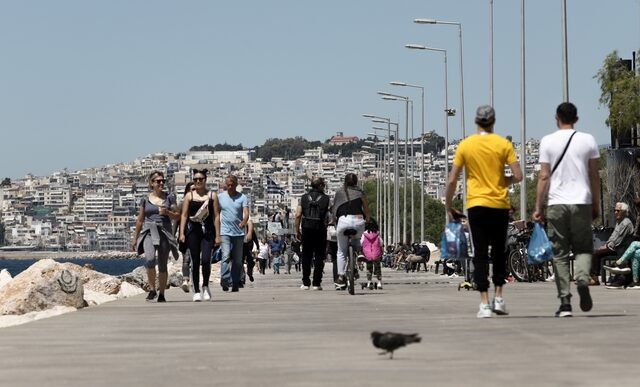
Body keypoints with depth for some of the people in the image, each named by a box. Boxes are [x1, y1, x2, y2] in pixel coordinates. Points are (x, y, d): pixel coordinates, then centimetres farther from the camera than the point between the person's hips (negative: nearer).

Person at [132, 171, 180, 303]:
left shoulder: (169, 198, 7)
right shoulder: (145, 200, 7)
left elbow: (177, 216, 10)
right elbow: (140, 220, 14)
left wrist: (167, 212, -10)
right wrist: (135, 238, 14)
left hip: (164, 232, 1)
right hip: (149, 232, -1)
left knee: (162, 266, 3)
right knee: (150, 259, -24)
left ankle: (161, 294, 14)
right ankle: (152, 289, -10)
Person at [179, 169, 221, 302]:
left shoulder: (212, 195, 6)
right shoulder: (189, 196, 7)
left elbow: (216, 216, 5)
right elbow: (184, 215, 6)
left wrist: (217, 235, 0)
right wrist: (182, 233, -3)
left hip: (208, 232, -1)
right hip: (193, 231, 1)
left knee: (206, 260, -14)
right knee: (195, 261, 1)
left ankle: (205, 286, 8)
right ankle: (196, 291, 9)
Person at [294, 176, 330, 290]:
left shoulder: (304, 198, 8)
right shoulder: (325, 198, 3)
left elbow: (298, 215, 2)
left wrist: (297, 231, 6)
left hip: (306, 229, 2)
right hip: (320, 230, -2)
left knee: (306, 256, 9)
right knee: (319, 257, 4)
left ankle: (305, 283, 9)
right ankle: (316, 283, 0)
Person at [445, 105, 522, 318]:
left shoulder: (465, 145, 1)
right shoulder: (504, 144, -1)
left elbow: (452, 181, 1)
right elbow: (517, 176, -5)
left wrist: (448, 206, 11)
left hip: (476, 205, 0)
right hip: (500, 205, 0)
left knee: (480, 254, 1)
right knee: (499, 252, 15)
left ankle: (484, 304, -4)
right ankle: (499, 298, 10)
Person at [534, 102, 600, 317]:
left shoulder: (548, 142, 1)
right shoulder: (588, 140, 4)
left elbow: (544, 177, -2)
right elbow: (594, 176, 6)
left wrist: (538, 207, 2)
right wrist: (596, 205, 14)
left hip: (556, 204, -1)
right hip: (582, 202, 1)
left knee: (560, 254, 4)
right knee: (583, 248, 12)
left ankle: (565, 302, -1)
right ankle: (583, 279, -18)